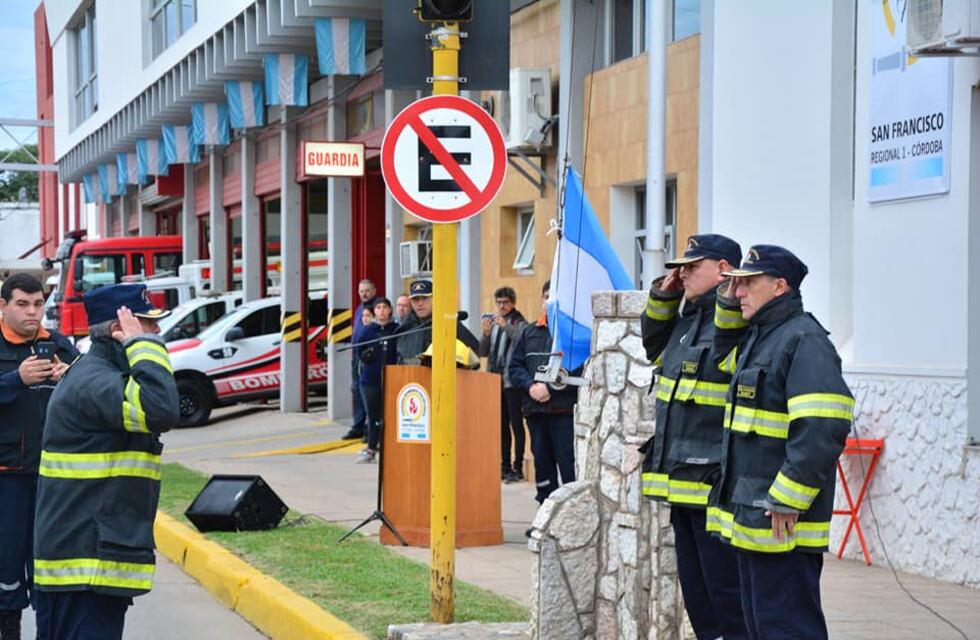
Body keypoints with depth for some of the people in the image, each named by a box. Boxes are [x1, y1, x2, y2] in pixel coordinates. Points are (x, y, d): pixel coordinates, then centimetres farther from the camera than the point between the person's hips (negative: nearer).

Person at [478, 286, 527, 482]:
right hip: (495, 381, 6)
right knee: (502, 426, 10)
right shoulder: (492, 322, 13)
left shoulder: (519, 323, -4)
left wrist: (505, 326, -29)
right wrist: (485, 334, -7)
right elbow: (483, 352, 11)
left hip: (512, 382, -6)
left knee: (516, 424, -3)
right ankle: (505, 466, 15)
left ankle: (518, 468, -2)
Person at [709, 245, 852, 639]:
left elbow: (825, 429, -24)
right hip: (750, 517, 10)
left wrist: (788, 500, -24)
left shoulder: (804, 341, -16)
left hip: (781, 523, -10)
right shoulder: (757, 338, 15)